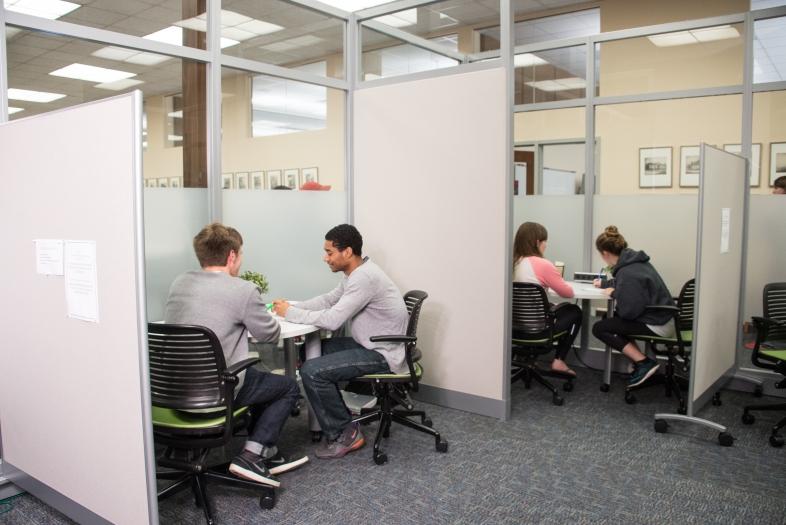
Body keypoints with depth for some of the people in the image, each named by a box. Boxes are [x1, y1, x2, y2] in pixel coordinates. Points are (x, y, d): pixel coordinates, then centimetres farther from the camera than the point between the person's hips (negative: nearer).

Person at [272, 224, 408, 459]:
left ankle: (344, 434, -1)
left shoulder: (365, 278, -24)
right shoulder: (356, 273, 8)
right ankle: (336, 421, 20)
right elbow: (328, 300, 18)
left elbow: (332, 320, -27)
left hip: (383, 355, -10)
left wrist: (290, 313, -13)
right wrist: (292, 305, 3)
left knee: (312, 371, -18)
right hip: (370, 345, 10)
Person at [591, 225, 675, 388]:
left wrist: (614, 294, -11)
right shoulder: (633, 260, 5)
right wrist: (605, 284, 35)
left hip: (657, 325, -10)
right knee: (611, 319, 25)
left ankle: (644, 363, -5)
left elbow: (629, 310, -27)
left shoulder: (627, 272, -26)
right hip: (663, 317, 10)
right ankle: (638, 359, 16)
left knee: (599, 328, -4)